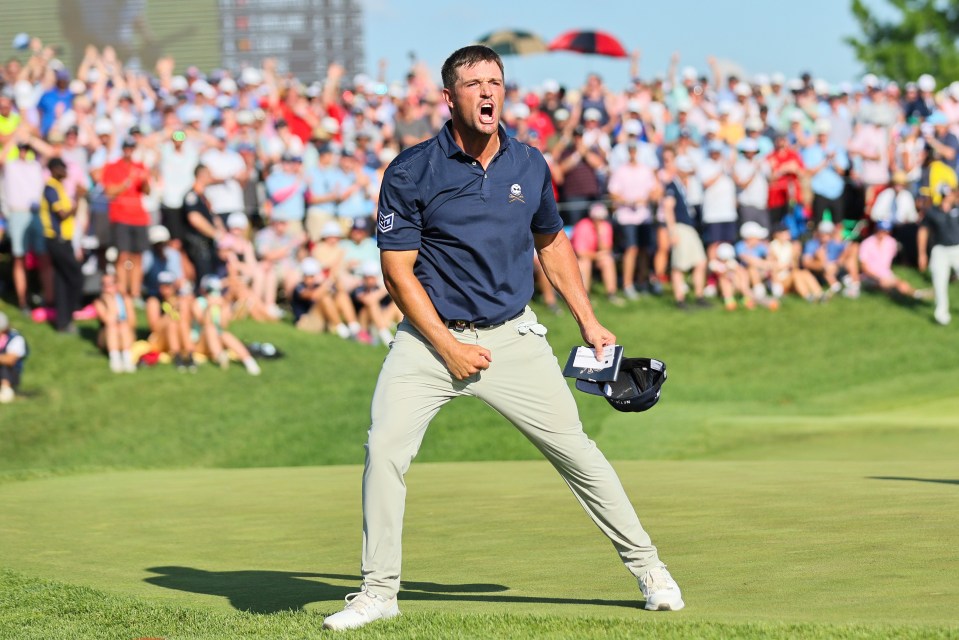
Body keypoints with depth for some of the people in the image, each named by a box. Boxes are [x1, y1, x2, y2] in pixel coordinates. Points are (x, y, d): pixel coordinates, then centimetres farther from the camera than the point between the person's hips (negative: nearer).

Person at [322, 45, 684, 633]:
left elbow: (551, 243, 18)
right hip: (431, 335, -2)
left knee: (577, 450, 0)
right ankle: (379, 592, -5)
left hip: (512, 337, 2)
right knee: (385, 448, -17)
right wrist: (449, 348, -14)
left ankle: (647, 566, 15)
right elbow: (398, 270, -9)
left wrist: (589, 321, 13)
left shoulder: (530, 166, 1)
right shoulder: (412, 172, -10)